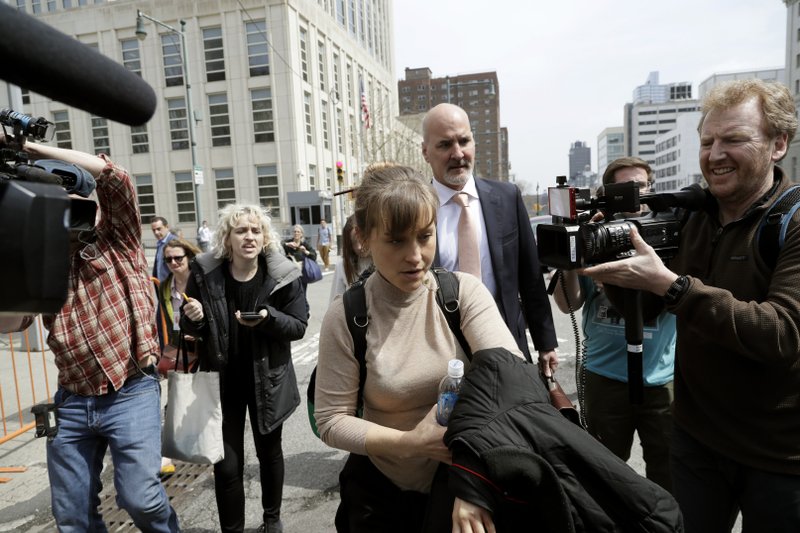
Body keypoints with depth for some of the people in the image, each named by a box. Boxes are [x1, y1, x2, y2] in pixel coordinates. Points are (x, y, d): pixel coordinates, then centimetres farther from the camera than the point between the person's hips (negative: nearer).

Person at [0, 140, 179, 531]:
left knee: (140, 497, -8)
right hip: (71, 402, 5)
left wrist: (35, 149, -9)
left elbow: (114, 177, -13)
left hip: (131, 395, -4)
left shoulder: (118, 238, 2)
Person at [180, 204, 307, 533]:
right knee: (226, 465, 4)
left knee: (269, 453, 20)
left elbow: (299, 326, -9)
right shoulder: (204, 273, -11)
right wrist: (193, 318, -22)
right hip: (222, 381, 0)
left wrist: (268, 318, -28)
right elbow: (190, 329, 1)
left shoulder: (282, 274, -14)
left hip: (267, 380, 1)